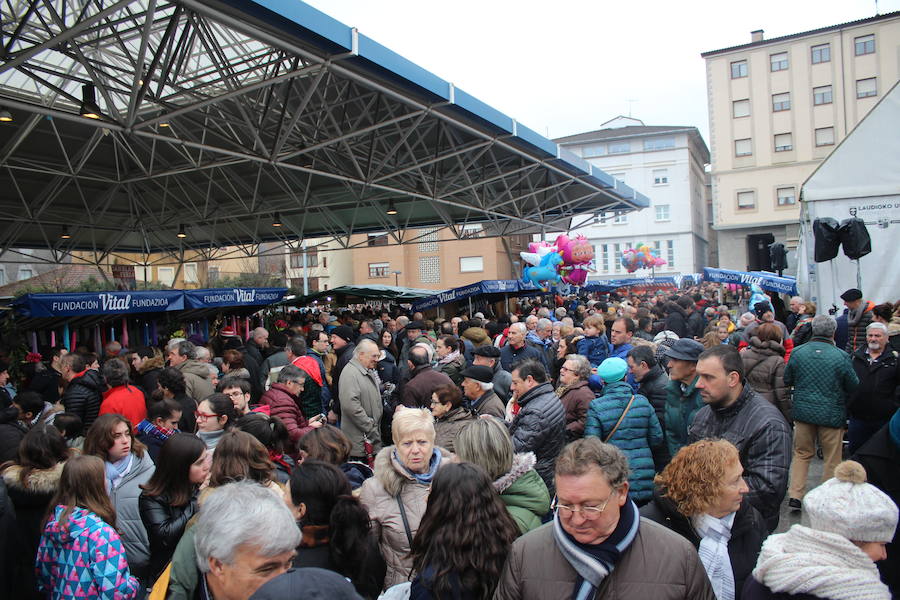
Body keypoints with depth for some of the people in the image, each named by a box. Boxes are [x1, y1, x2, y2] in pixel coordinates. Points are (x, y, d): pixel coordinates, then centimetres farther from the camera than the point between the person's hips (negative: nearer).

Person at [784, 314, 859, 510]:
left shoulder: (797, 352, -6)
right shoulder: (841, 356, -14)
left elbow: (787, 380, 4)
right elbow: (854, 387, -3)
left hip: (803, 411, 3)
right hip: (832, 414, -2)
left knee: (801, 453, 15)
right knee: (832, 458, 12)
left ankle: (795, 495, 11)